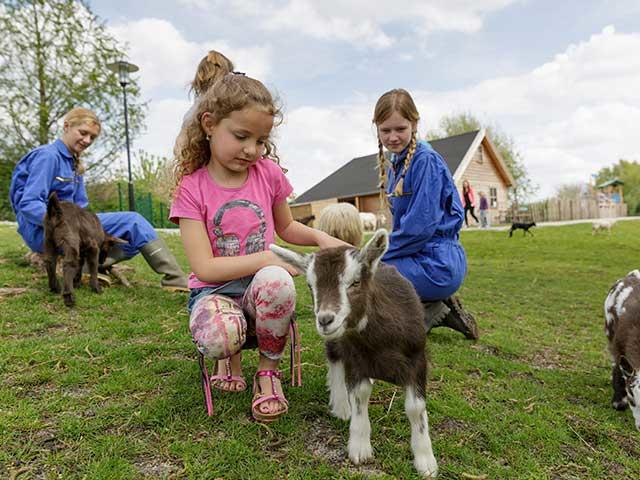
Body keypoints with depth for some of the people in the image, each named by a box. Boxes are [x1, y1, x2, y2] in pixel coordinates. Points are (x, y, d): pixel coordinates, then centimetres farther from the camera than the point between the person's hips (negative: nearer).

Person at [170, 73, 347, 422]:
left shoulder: (269, 174, 0)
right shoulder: (191, 188, -8)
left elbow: (286, 227, 18)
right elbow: (204, 267, -14)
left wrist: (321, 238, -2)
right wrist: (266, 258, -21)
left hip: (261, 285, 2)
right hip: (215, 288, -1)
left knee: (277, 281, -36)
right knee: (218, 336, -36)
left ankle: (268, 370, -7)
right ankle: (231, 355, 7)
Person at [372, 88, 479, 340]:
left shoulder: (426, 160, -15)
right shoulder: (395, 166, 12)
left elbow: (420, 225, -21)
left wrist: (377, 258, -11)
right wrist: (376, 256, 3)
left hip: (436, 264, -10)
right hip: (418, 258, 10)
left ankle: (431, 312, -3)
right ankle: (438, 309, 12)